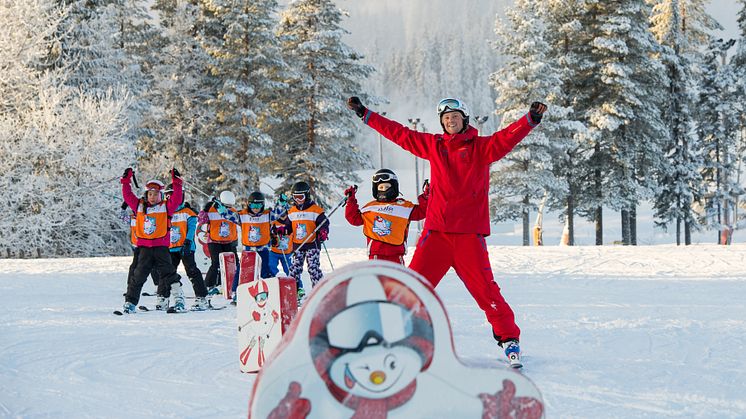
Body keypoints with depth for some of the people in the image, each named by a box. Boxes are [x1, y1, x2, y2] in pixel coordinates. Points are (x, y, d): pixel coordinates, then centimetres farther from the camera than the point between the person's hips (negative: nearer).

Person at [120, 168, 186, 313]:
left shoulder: (166, 207, 3)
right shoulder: (139, 206, 10)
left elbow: (176, 199, -10)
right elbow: (127, 196, 10)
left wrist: (177, 184, -16)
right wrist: (126, 182, 3)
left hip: (161, 247, -2)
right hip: (144, 247, 2)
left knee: (168, 273, -8)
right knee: (138, 276, 5)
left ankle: (179, 300, -5)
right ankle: (130, 303, 11)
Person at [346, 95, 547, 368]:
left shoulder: (480, 147, 3)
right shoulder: (433, 145, 13)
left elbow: (507, 138, -13)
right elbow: (399, 133, 18)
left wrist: (531, 119, -30)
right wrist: (365, 114, 22)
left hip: (469, 234, -3)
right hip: (436, 232, 3)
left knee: (485, 289, -6)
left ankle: (509, 338, 6)